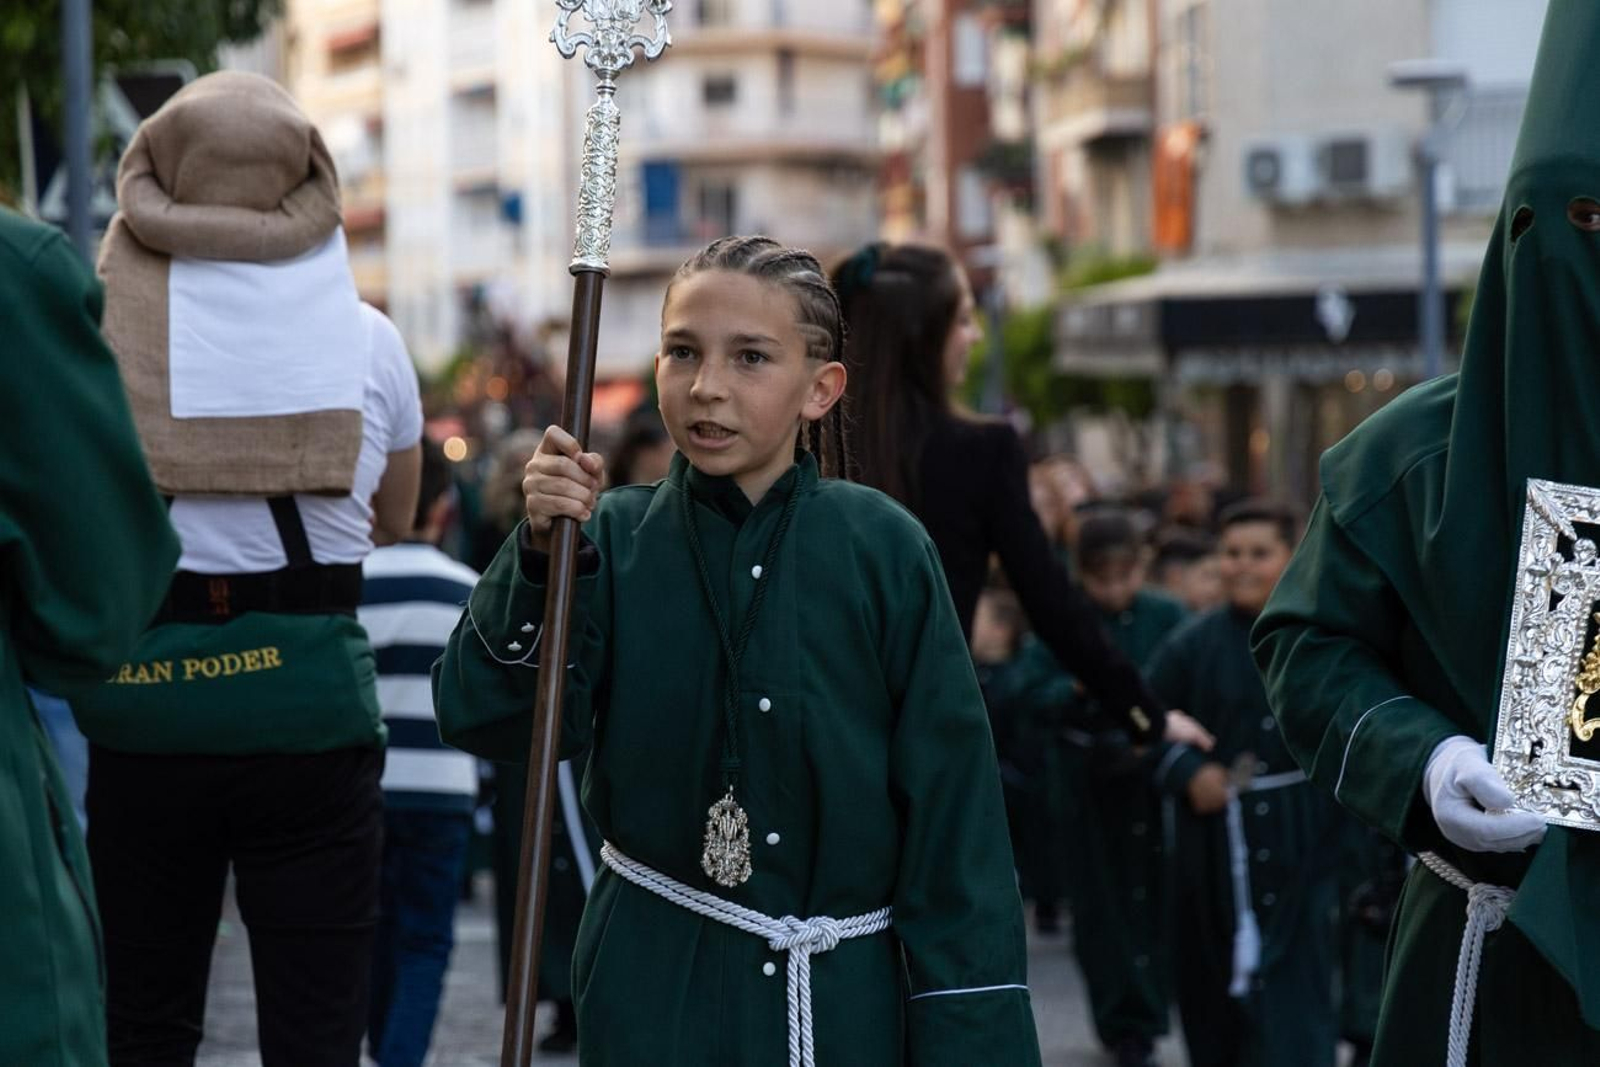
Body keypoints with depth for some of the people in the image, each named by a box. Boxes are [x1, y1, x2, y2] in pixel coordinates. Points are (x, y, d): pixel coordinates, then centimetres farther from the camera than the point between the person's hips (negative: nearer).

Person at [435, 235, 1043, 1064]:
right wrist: (540, 554, -24)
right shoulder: (615, 539, -3)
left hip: (847, 995, -1)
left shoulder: (883, 550, -7)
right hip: (656, 989, 1)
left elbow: (949, 804, -6)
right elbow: (485, 719, -11)